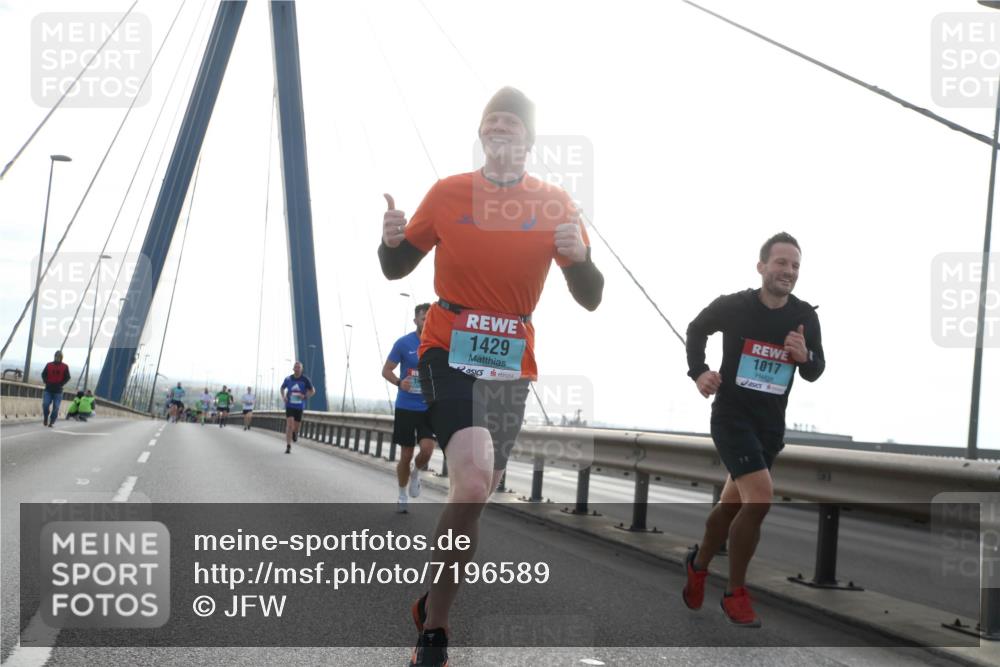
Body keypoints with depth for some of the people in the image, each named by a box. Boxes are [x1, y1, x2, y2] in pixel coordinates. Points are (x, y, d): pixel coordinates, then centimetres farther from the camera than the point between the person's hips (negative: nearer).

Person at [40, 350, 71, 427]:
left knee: (55, 407, -4)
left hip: (58, 391, -1)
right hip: (48, 389, 1)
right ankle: (45, 420, 10)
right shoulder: (49, 365, 7)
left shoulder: (65, 367, 4)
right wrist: (47, 382, -5)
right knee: (45, 404, -11)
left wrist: (60, 384, -9)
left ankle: (51, 422, 7)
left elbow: (67, 377, 2)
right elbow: (43, 374, 9)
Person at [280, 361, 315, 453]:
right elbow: (282, 388, 16)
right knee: (289, 424, -18)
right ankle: (288, 446, -14)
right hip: (289, 405, -1)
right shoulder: (288, 379, -3)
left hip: (299, 407, 1)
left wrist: (305, 396, -17)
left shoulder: (305, 380, -7)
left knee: (296, 426, 12)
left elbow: (313, 391, 2)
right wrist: (283, 397, -3)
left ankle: (295, 433, 51)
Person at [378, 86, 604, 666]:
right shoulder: (447, 193, 2)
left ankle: (434, 608, 33)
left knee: (478, 493, 9)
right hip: (449, 356, -3)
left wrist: (580, 257, -20)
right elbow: (397, 267, 10)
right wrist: (392, 240, -13)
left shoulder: (557, 204, 3)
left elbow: (590, 299, 1)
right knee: (474, 482, -24)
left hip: (511, 367, 3)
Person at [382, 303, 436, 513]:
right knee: (406, 454, 4)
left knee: (427, 448, -16)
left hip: (429, 407, 1)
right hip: (405, 407, -1)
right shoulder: (404, 343, -6)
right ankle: (402, 496, 24)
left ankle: (416, 473, 17)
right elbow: (386, 370, -2)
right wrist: (399, 382, -22)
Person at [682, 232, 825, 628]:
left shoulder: (805, 317, -4)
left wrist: (805, 356, -17)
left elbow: (815, 372, 6)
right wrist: (698, 372, -6)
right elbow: (696, 330, 7)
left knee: (733, 504, 17)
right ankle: (735, 593, -3)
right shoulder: (733, 306, -13)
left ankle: (698, 565, 45)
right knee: (761, 497, -20)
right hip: (731, 415, -5)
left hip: (771, 424, 5)